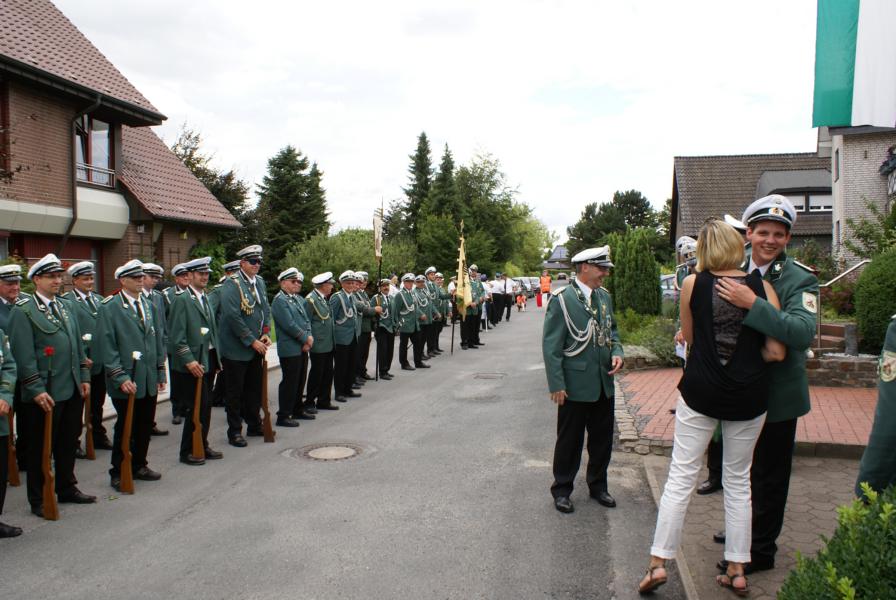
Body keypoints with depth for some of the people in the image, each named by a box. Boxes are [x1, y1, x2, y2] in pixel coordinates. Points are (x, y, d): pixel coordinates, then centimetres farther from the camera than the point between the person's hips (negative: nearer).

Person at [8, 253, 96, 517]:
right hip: (45, 394, -7)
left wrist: (84, 377, 12)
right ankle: (38, 500, 18)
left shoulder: (64, 307, 14)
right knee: (40, 448, 6)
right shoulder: (22, 311, -8)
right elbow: (24, 356, -14)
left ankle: (67, 488, 31)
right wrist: (37, 390, -18)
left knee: (68, 444, 16)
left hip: (73, 390, 7)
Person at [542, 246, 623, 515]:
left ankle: (597, 485, 35)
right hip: (576, 385, -6)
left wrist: (617, 352, -2)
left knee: (602, 439, 17)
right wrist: (556, 384, -16)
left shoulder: (604, 296, 7)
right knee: (570, 441, 8)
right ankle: (562, 490, 25)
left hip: (604, 384, 6)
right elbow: (551, 346, -14)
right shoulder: (562, 300, -13)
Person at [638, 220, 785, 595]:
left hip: (700, 392, -1)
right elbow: (776, 352, -8)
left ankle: (658, 562, 7)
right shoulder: (763, 287, -5)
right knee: (738, 481, 14)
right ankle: (737, 570, 21)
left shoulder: (693, 284, -4)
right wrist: (748, 351, 9)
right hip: (748, 397, 1)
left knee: (681, 477, 6)